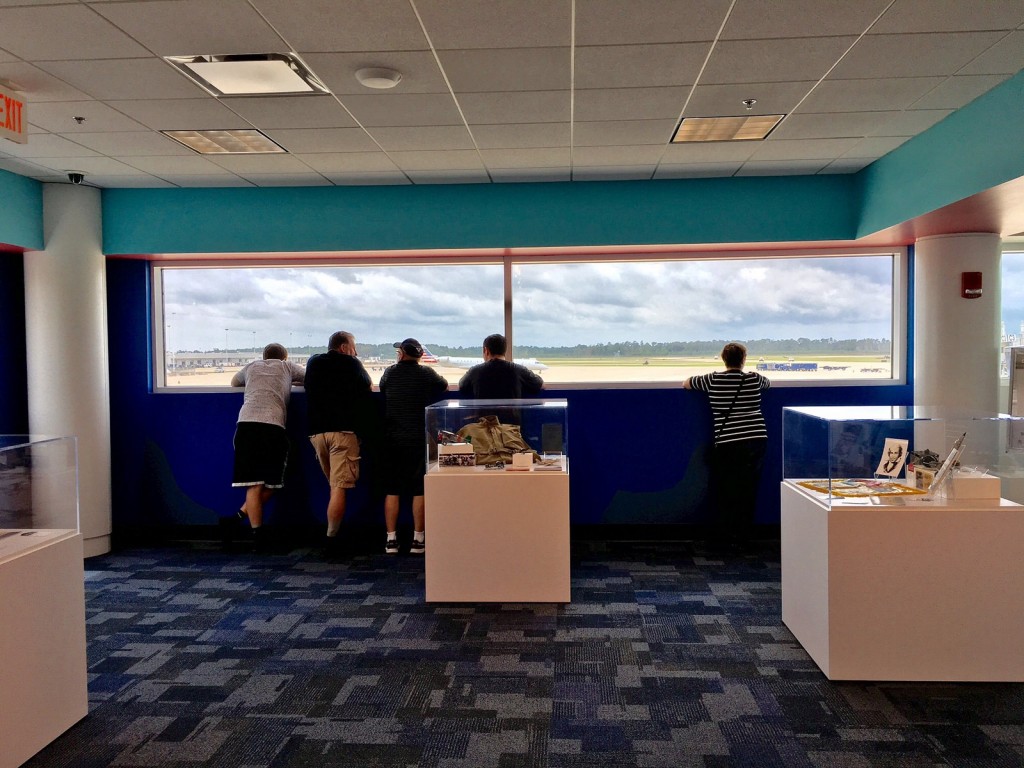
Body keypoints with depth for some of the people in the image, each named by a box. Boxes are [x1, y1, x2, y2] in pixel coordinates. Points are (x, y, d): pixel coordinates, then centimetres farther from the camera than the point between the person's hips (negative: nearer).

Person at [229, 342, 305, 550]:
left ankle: (257, 534, -3)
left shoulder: (252, 366, 28)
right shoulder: (287, 366, 22)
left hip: (246, 423, 2)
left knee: (254, 485, 0)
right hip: (273, 426, -2)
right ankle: (240, 517, 0)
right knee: (271, 483, 9)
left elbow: (233, 382, 46)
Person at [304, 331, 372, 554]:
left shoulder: (313, 362, 16)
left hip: (316, 431, 5)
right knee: (339, 486, -8)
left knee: (334, 484, 17)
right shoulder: (351, 364, 3)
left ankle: (333, 532, 17)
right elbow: (367, 386, 18)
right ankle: (331, 539, -13)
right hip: (343, 431, -5)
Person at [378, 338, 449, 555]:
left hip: (392, 439, 2)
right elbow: (444, 386, 14)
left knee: (392, 489, 6)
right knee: (419, 489, 4)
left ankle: (391, 539, 6)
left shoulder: (390, 372, 2)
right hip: (418, 439, -1)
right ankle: (418, 539, 6)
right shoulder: (426, 373, -3)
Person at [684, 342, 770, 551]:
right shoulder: (754, 379, 4)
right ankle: (741, 536, 15)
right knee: (748, 490, 10)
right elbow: (768, 383, 29)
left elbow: (686, 383, 16)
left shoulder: (713, 380, 0)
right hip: (756, 439, 2)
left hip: (727, 443, -2)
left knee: (724, 490, 12)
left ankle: (726, 535, 14)